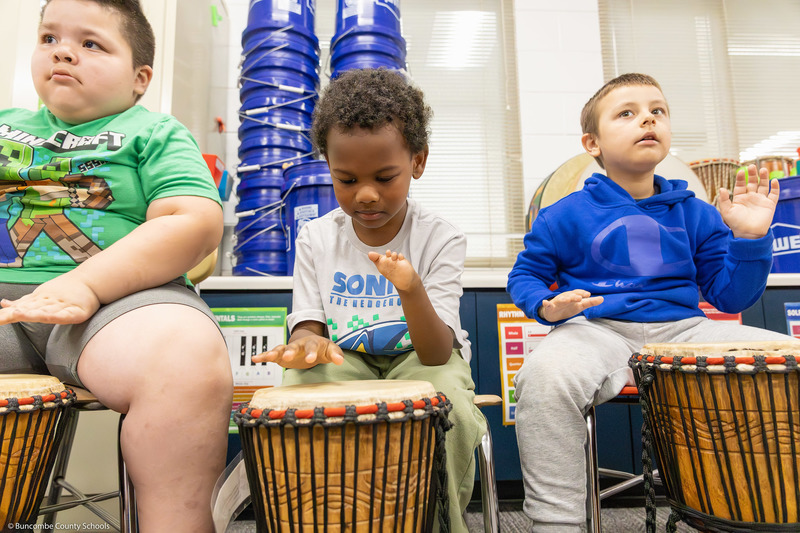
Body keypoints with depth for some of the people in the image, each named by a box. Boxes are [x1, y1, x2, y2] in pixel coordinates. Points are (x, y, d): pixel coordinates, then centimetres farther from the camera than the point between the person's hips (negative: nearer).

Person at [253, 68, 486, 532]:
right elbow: (308, 324, -2)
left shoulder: (441, 240, -15)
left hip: (421, 357, -1)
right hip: (342, 360, 2)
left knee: (452, 413, -32)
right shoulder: (316, 239, -7)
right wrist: (309, 342, -29)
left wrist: (412, 291, -45)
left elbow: (437, 353, -22)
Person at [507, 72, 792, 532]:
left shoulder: (695, 214, 14)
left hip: (682, 330, 4)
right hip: (596, 330, -3)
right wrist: (547, 305, -12)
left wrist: (751, 238, -3)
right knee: (546, 375, -38)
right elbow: (525, 275, 10)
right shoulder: (568, 215, 5)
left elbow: (730, 295, 14)